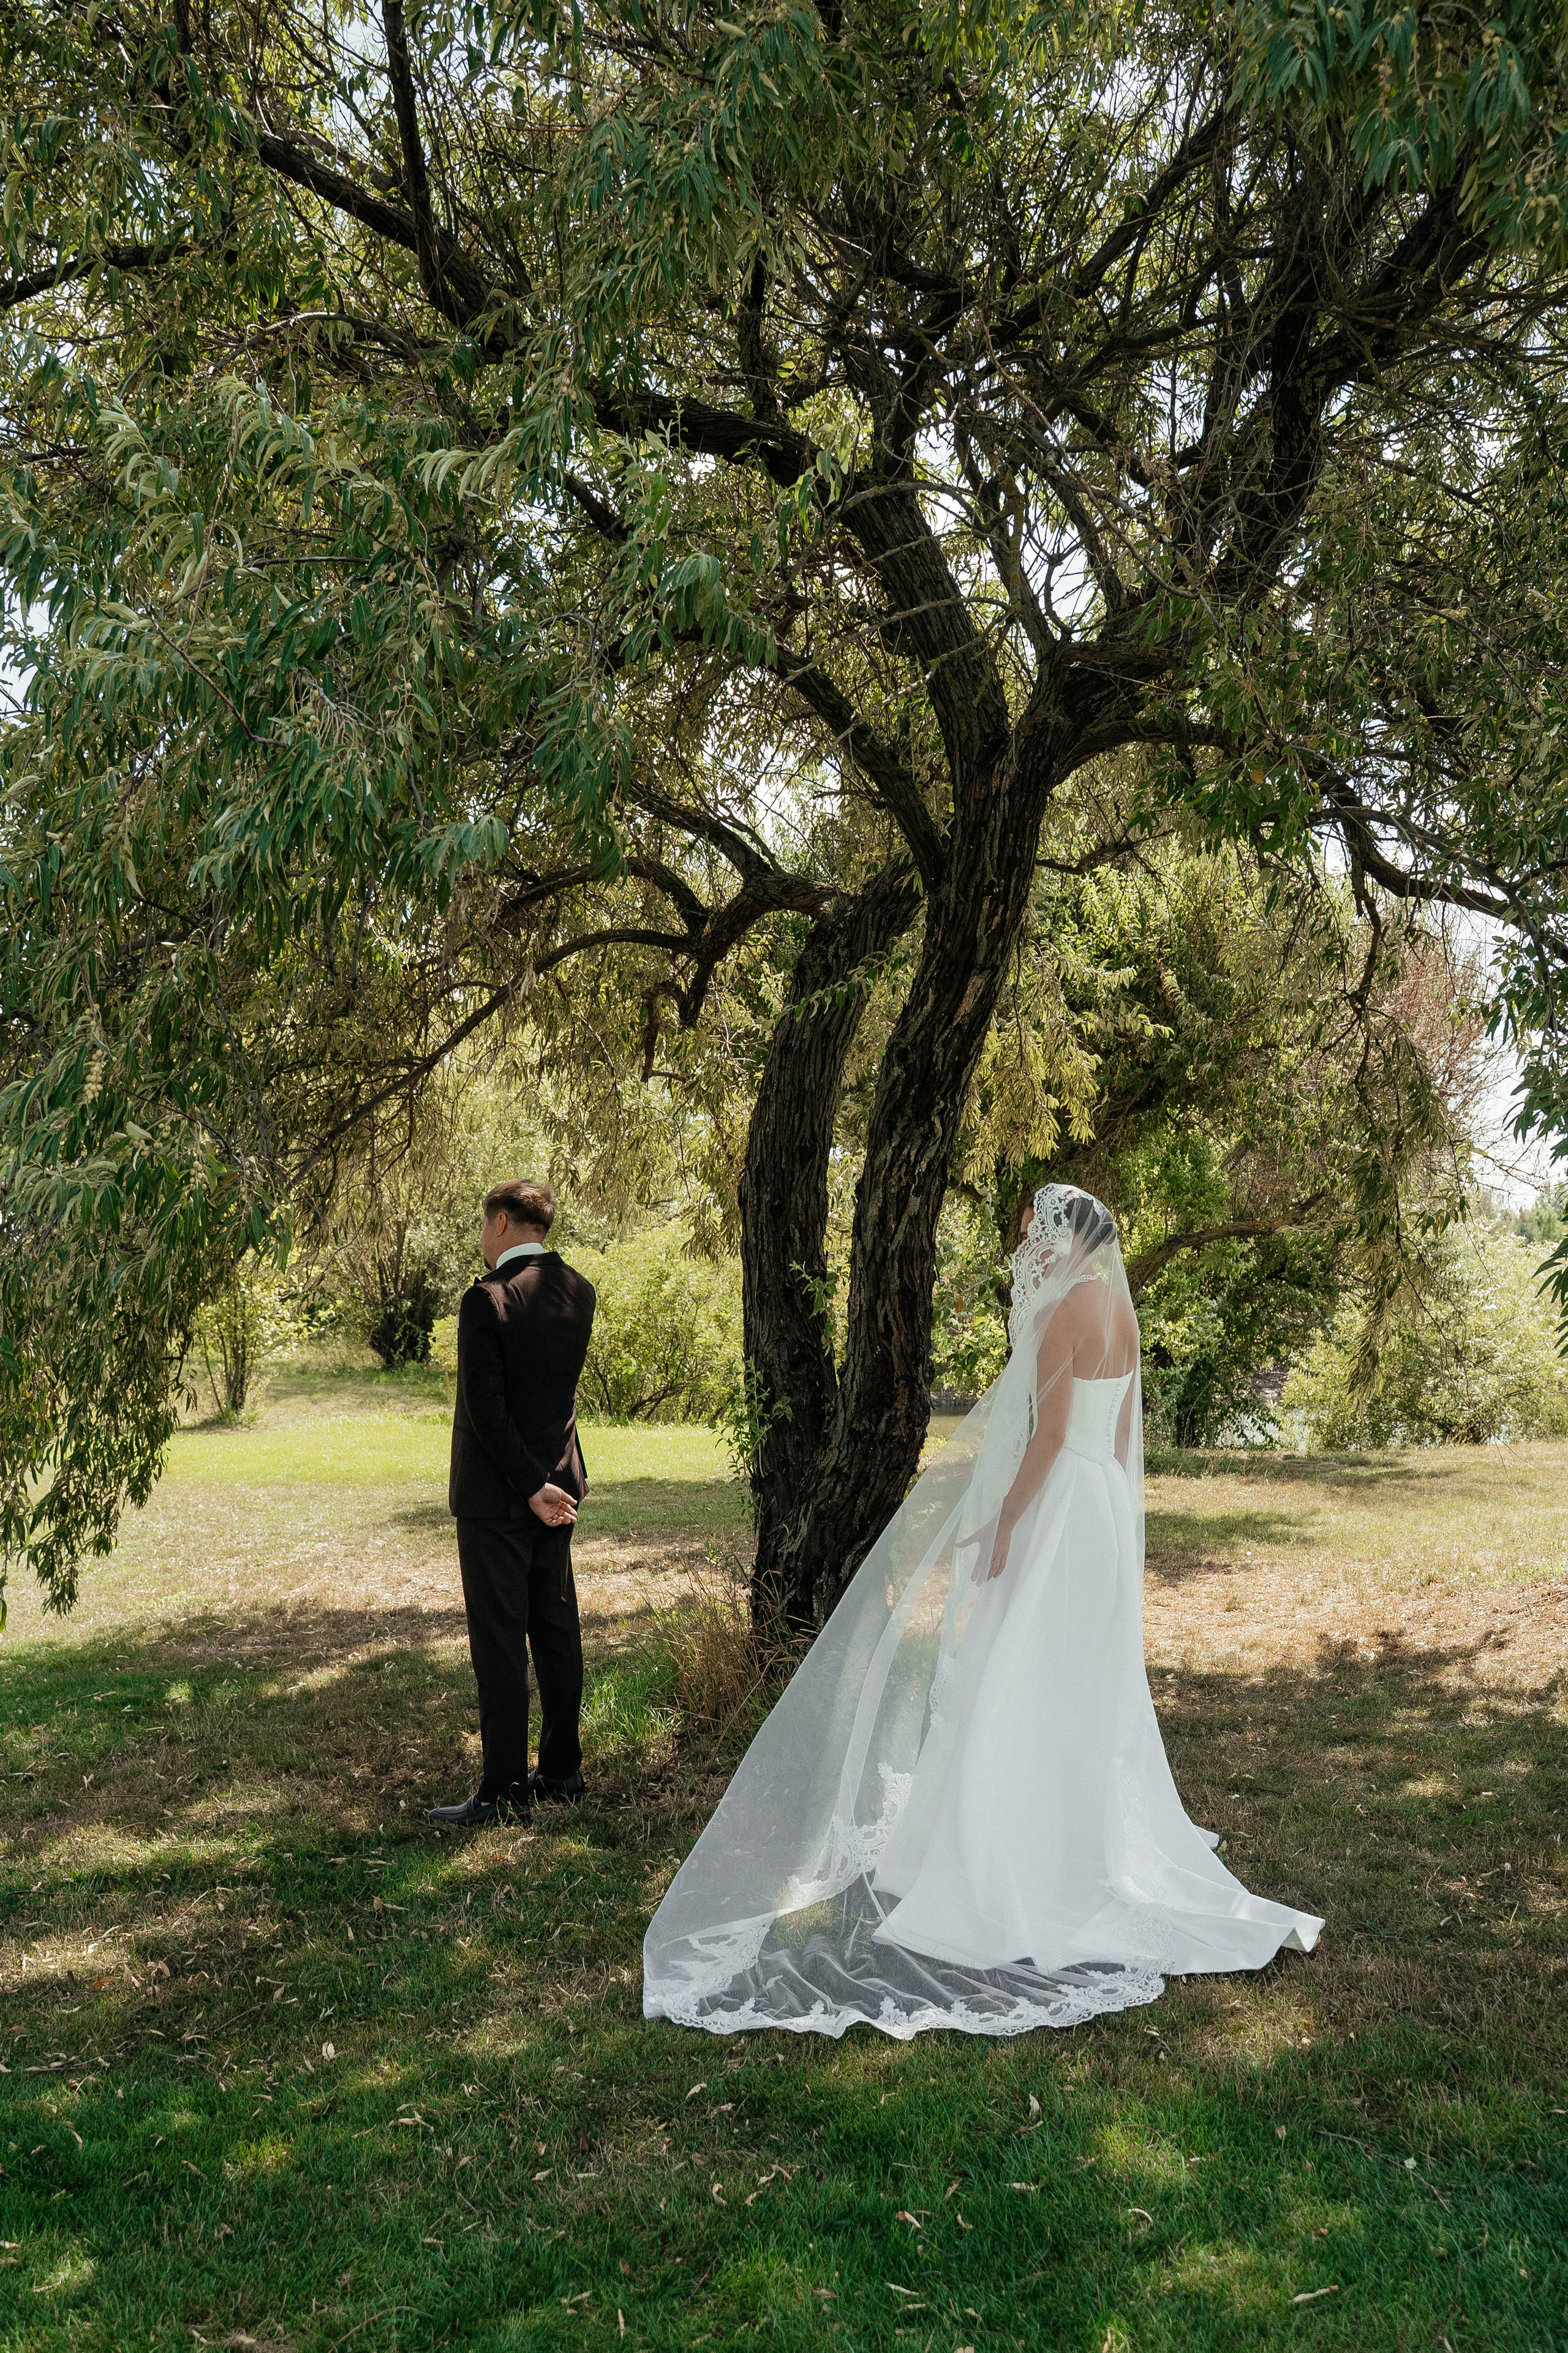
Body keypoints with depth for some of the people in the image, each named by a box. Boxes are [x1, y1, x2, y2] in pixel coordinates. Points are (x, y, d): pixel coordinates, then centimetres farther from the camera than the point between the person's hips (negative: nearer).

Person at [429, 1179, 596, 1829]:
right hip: (559, 1482, 8)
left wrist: (531, 1486, -15)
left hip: (498, 1496, -7)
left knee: (500, 1642, -1)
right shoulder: (577, 1289, 4)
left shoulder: (489, 1299, -18)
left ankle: (505, 1792, 4)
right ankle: (563, 1769, 25)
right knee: (557, 1629, 15)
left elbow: (487, 1408, -20)